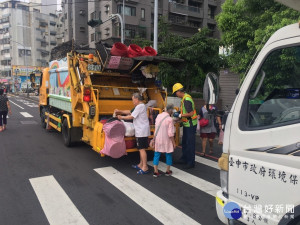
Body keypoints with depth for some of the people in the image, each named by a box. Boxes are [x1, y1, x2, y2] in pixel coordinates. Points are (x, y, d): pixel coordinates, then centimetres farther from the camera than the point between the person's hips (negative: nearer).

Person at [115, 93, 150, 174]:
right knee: (141, 148, 16)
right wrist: (119, 111, 20)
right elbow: (129, 112, 23)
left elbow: (131, 116, -13)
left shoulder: (140, 107, -15)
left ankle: (145, 167, -4)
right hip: (141, 131, 10)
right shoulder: (141, 106, 18)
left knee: (142, 149, -8)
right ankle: (141, 164, 26)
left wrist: (121, 117, 0)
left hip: (141, 132, -10)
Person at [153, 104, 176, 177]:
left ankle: (156, 172, 14)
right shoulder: (170, 119, -17)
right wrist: (173, 143, -8)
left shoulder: (158, 116, 0)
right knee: (168, 155, 14)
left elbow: (156, 127, 7)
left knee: (157, 154, 12)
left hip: (158, 139, 5)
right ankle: (168, 171, 26)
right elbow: (170, 133, -18)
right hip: (166, 140, -5)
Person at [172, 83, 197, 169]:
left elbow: (191, 113, -27)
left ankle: (191, 163, 6)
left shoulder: (186, 100, -22)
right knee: (184, 142, 20)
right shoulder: (184, 98, 10)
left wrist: (181, 115, -17)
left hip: (190, 125, -11)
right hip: (186, 124, 11)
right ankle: (184, 159, 34)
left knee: (190, 144, -3)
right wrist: (179, 117, 14)